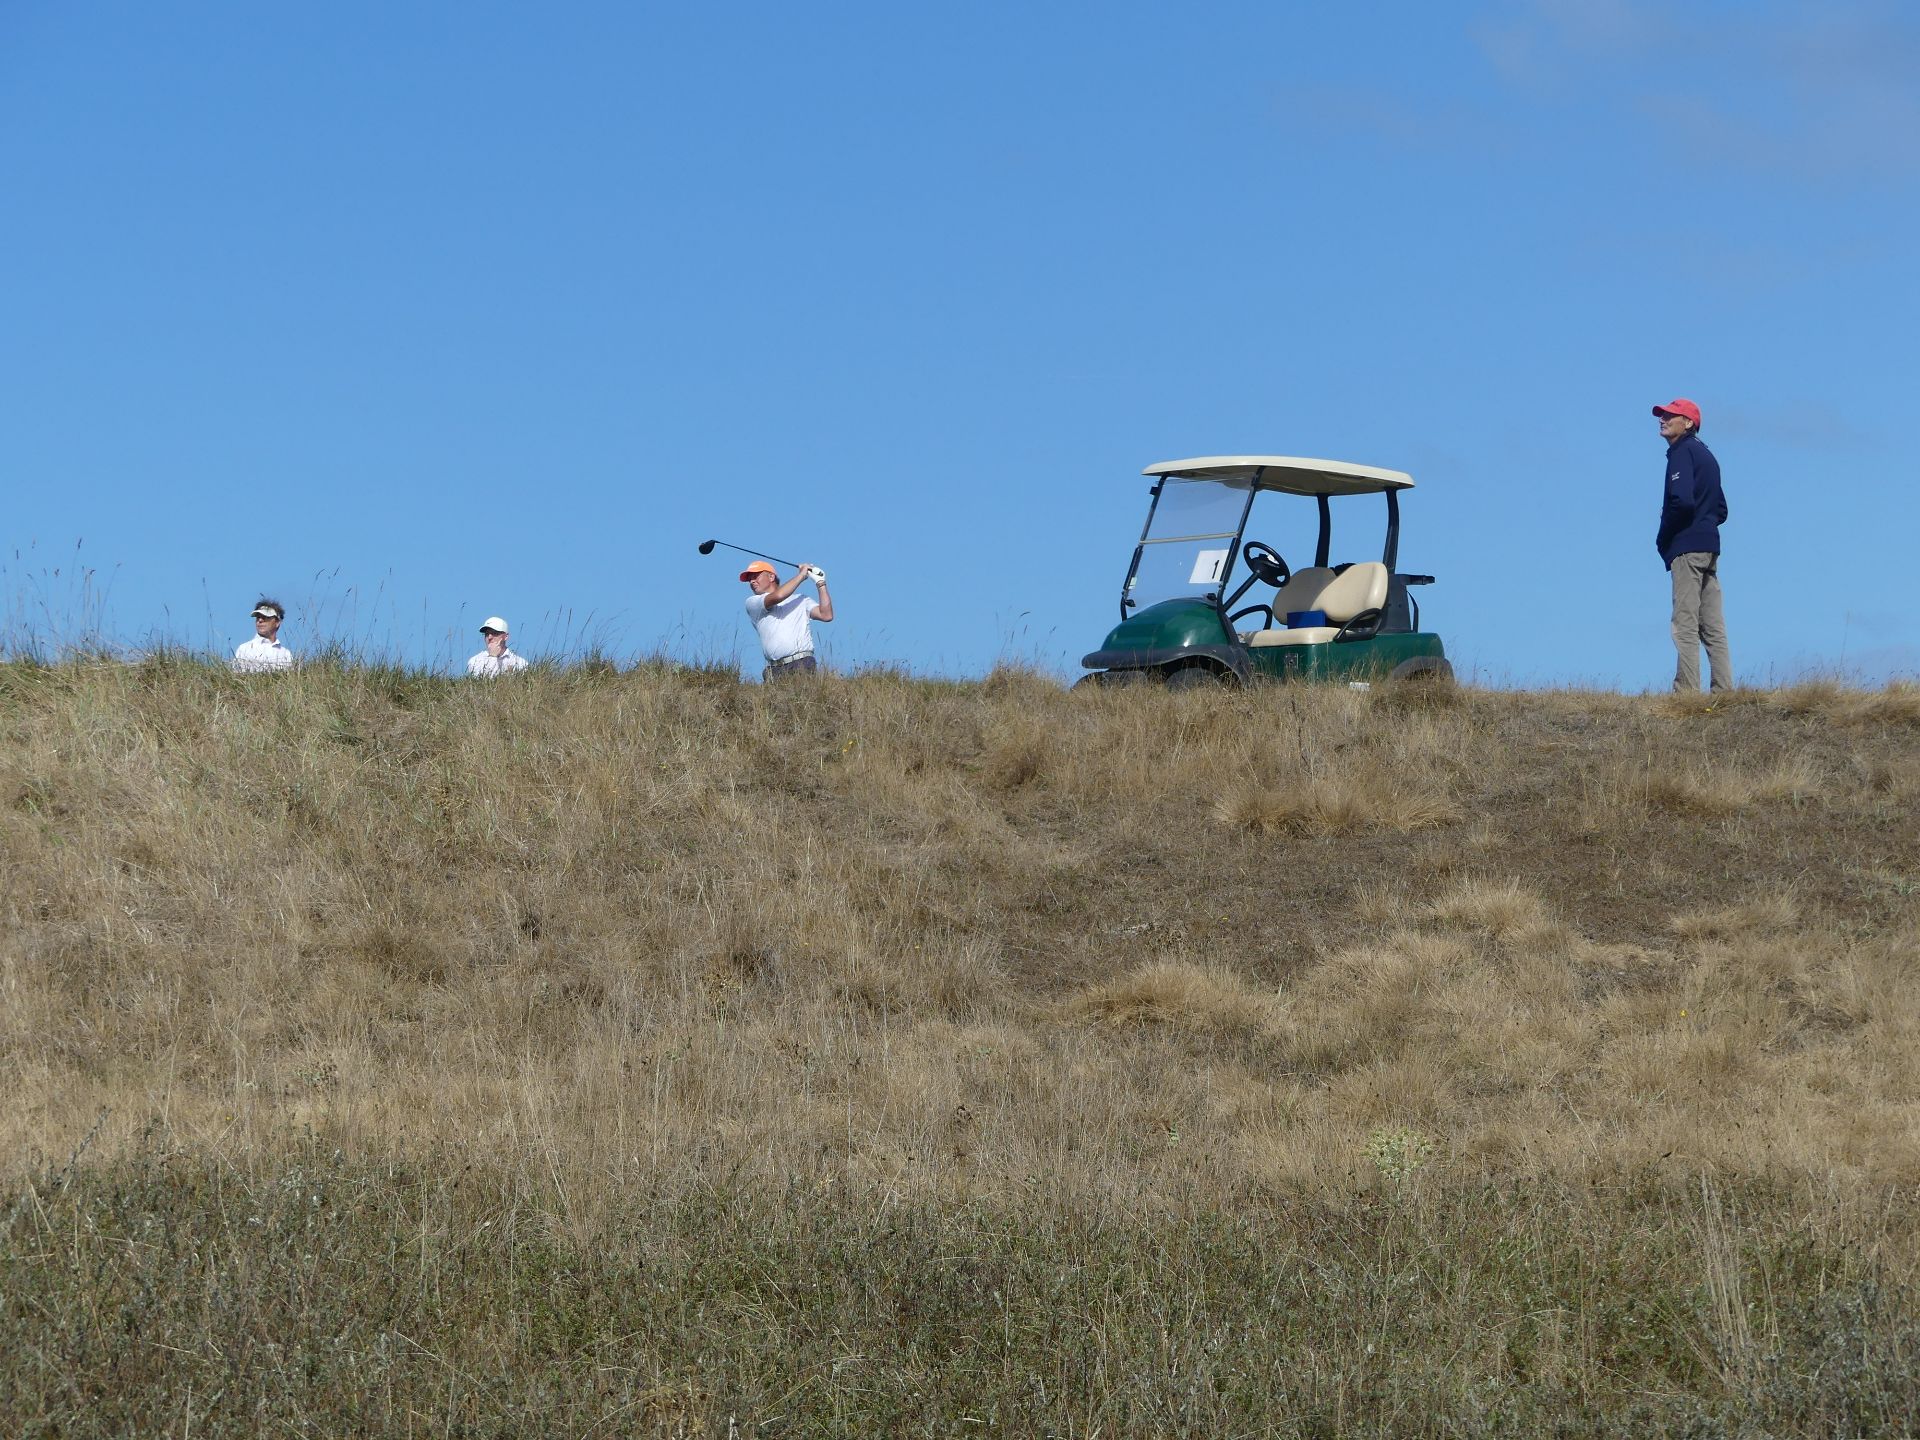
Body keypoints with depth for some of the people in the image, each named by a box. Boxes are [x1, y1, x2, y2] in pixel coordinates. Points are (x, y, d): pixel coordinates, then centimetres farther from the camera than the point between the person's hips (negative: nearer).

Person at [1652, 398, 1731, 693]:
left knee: (1685, 623, -12)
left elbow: (1682, 500, -21)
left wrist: (1663, 538, -10)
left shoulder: (1683, 452, -8)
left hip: (1687, 547, -10)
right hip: (1709, 546, 10)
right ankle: (1724, 691, 5)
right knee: (1713, 627, 8)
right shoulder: (1706, 455, 22)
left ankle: (1687, 690, -17)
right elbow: (1721, 510, 24)